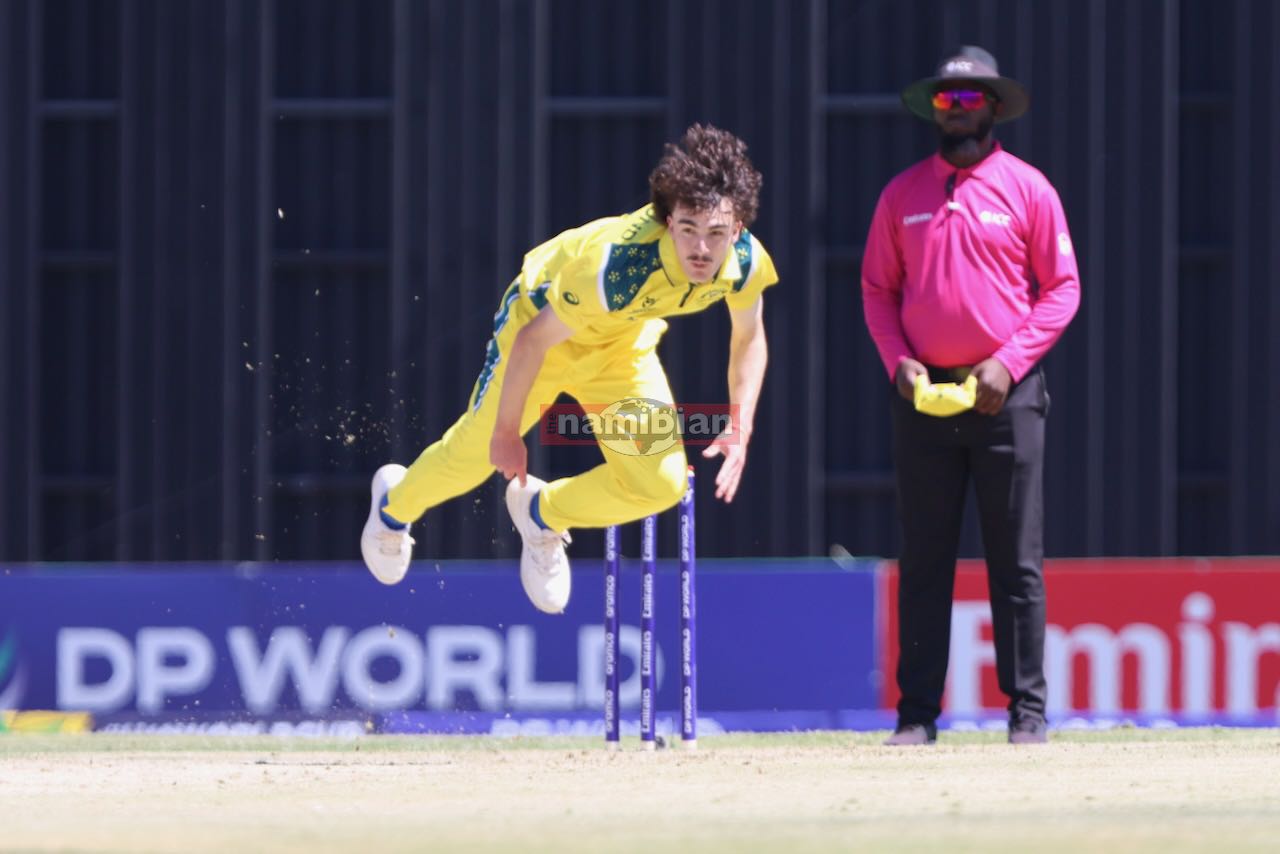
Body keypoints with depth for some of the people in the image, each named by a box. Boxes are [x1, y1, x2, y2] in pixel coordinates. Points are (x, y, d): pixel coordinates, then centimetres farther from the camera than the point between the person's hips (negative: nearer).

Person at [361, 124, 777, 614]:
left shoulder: (747, 261, -29)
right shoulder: (617, 266, -45)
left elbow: (749, 339, -5)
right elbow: (532, 340, -30)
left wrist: (740, 428, -13)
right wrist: (507, 431, -18)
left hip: (624, 343, 4)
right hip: (542, 320, -4)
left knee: (662, 483, -10)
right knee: (474, 455, 16)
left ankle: (542, 514, 22)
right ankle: (396, 501, 53)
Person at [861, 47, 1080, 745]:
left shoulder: (1027, 188, 3)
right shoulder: (902, 194, 10)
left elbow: (1061, 289, 1)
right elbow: (877, 288, 12)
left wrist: (1008, 363, -10)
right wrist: (898, 362, -5)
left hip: (1006, 394, -2)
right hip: (923, 394, 2)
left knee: (1016, 560, -2)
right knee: (923, 559, 2)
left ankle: (1027, 710, -1)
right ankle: (917, 713, 3)